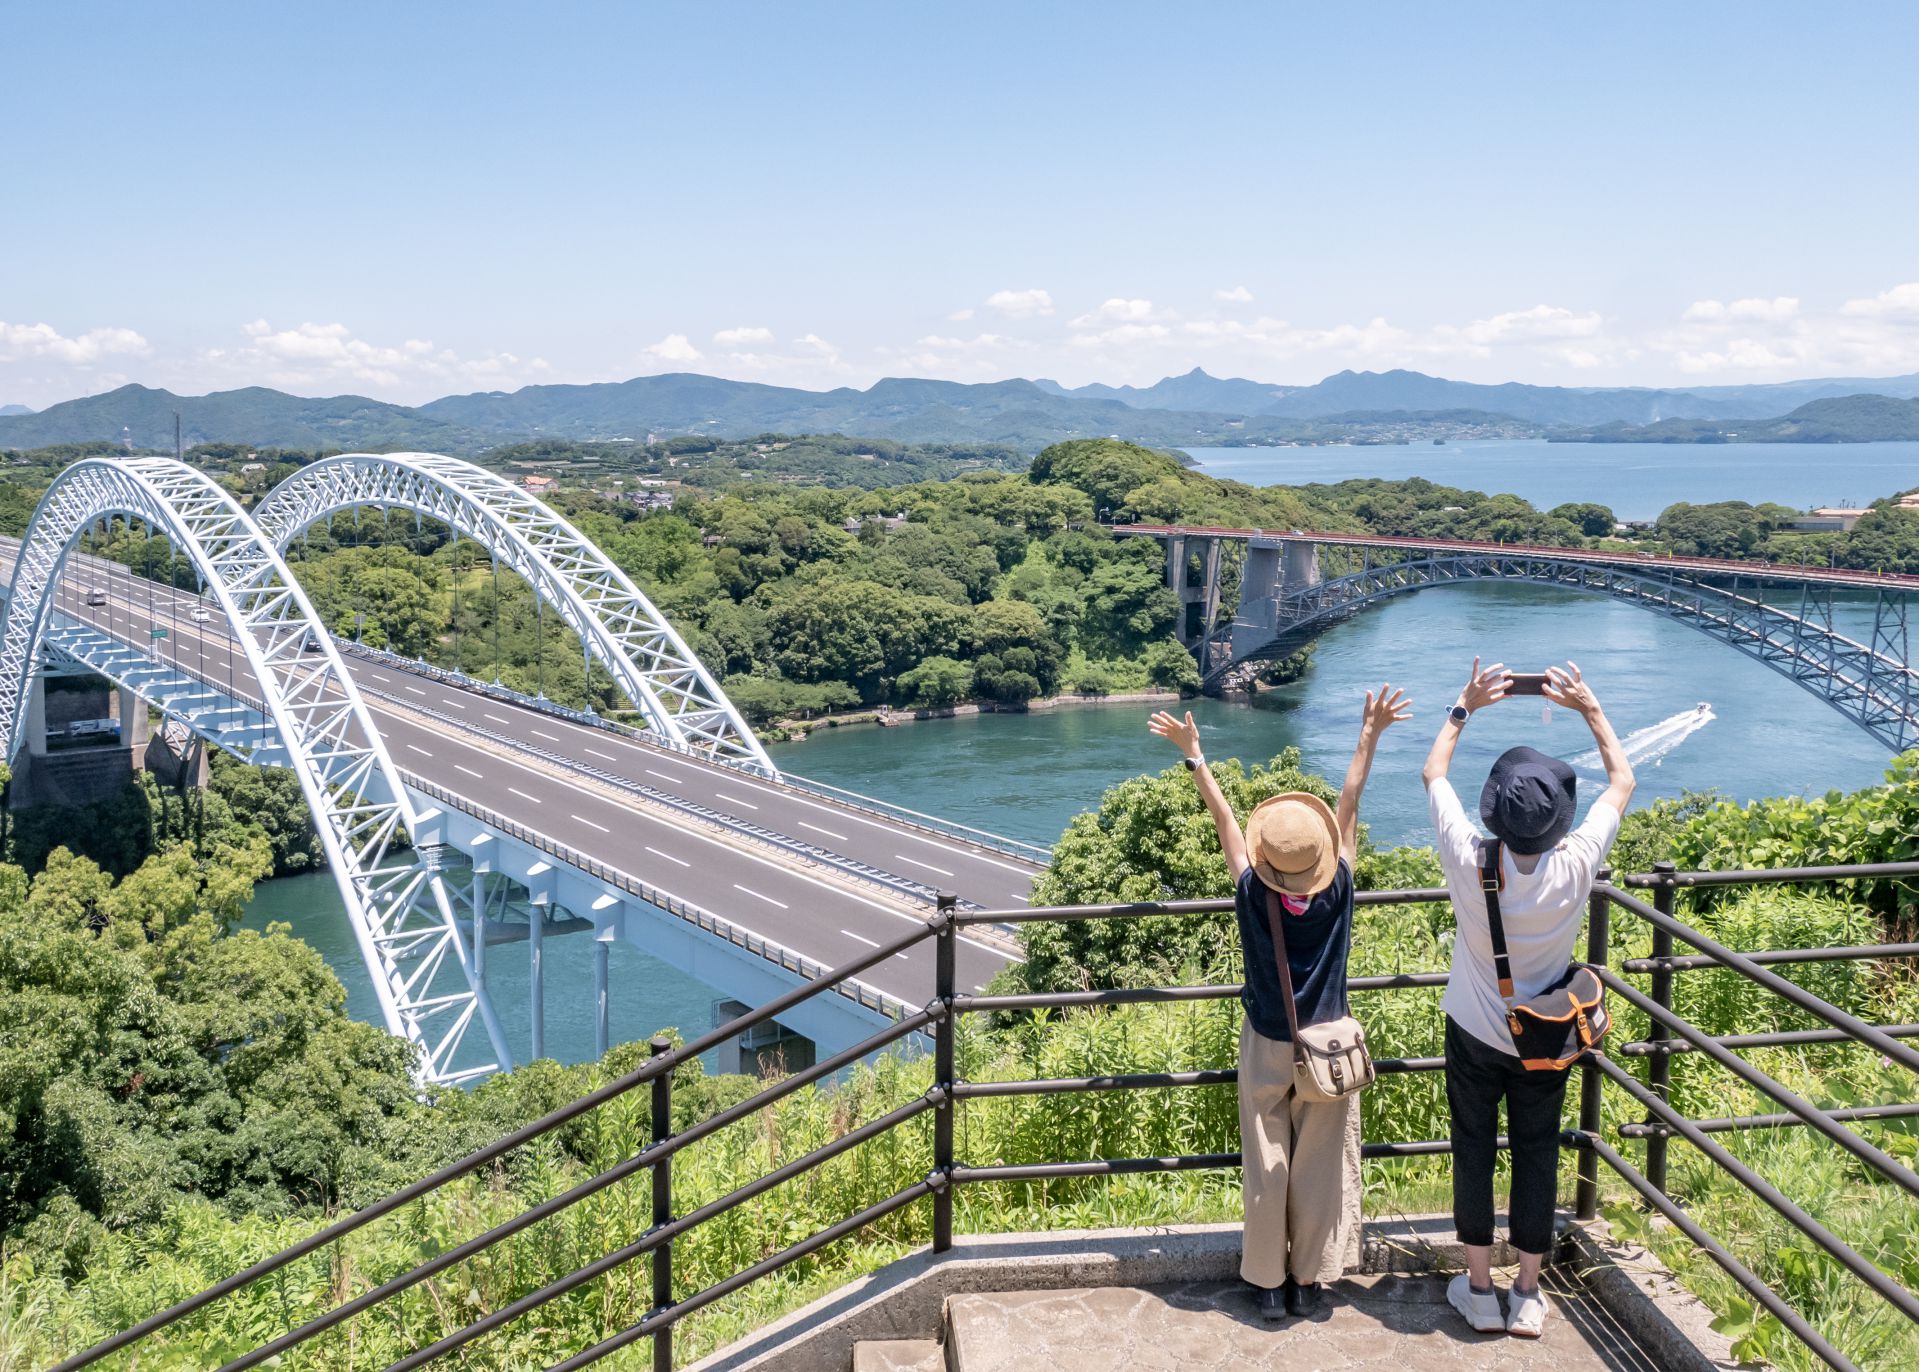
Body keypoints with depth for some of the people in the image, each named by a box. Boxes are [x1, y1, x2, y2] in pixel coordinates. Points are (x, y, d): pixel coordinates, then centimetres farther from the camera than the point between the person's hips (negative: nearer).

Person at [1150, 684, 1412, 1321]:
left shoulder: (1253, 893, -18)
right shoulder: (1338, 891, -16)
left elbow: (1223, 816, -9)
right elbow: (1349, 805, -10)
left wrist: (1193, 753, 0)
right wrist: (1369, 735, -2)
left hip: (1266, 1052, 0)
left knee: (1267, 1170, 10)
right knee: (1319, 1170, 12)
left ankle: (1269, 1283, 20)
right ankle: (1308, 1282, 22)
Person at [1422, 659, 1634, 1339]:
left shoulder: (1469, 862, -27)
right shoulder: (1575, 868, -25)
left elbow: (1433, 773, -8)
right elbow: (1622, 782, -7)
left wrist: (1466, 706, -1)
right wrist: (1590, 709, -2)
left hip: (1474, 1035, -1)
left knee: (1473, 1151, 13)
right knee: (1537, 1155, 14)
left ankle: (1479, 1289, 24)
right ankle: (1528, 1296, 25)